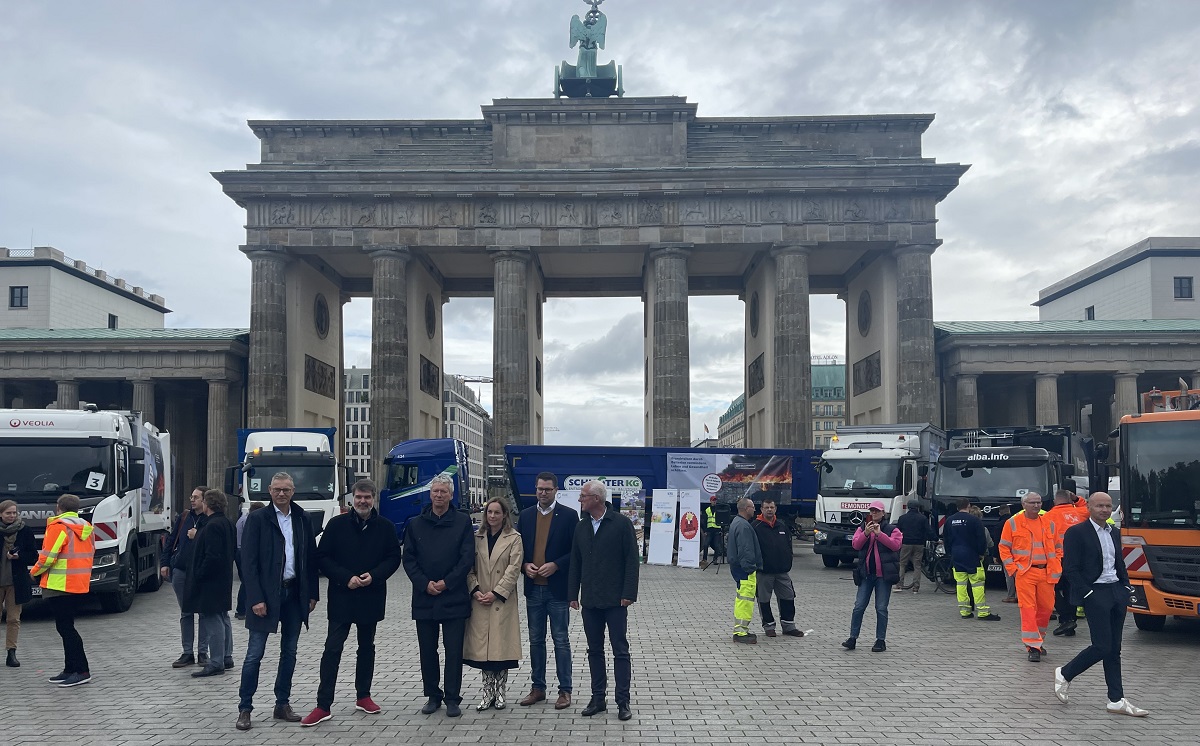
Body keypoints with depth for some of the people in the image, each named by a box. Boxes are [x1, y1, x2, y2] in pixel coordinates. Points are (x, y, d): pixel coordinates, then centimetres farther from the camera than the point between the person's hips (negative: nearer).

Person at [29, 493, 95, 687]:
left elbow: (47, 556, -16)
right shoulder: (86, 528, 11)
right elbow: (90, 553, 15)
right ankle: (70, 670, 18)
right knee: (67, 626, 16)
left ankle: (82, 671, -8)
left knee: (65, 627, -5)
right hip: (80, 585, 8)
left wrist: (34, 571, 2)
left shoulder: (58, 527, -12)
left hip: (60, 586, -8)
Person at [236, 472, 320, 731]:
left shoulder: (303, 520, 7)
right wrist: (256, 598, -15)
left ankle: (282, 704, 21)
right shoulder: (257, 519, -5)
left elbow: (311, 558, 10)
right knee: (255, 653, -1)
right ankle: (245, 708, 9)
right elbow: (248, 562, -9)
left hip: (295, 593, 4)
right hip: (267, 594, -4)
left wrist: (312, 594, 5)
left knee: (289, 651, 11)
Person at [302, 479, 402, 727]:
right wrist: (346, 578, -15)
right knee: (332, 648, -4)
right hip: (341, 597, -2)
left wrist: (373, 576, -14)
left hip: (371, 597, 2)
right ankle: (323, 705, -1)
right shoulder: (337, 524, -4)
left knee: (366, 647, 14)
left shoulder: (386, 527, 0)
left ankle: (363, 696, 27)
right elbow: (322, 557, -4)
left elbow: (393, 558, 3)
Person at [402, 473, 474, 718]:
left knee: (454, 650, 0)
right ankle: (433, 696, 21)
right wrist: (425, 584, -9)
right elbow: (408, 559, 5)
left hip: (454, 598, -2)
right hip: (424, 599, 3)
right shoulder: (416, 524, 8)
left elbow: (468, 558, -4)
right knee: (427, 650, 9)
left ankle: (452, 698, 8)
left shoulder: (462, 522, 1)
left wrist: (446, 583, -11)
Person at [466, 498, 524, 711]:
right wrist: (475, 590, -7)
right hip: (480, 601, 3)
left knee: (501, 647, -1)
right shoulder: (477, 537, 10)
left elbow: (513, 569, -6)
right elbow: (470, 567, 7)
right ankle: (488, 693, 12)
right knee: (483, 648, 3)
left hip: (502, 600, -3)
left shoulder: (514, 538, 1)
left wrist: (496, 593, -12)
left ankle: (499, 692, 10)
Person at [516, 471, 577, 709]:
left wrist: (555, 565, -16)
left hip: (557, 589, -4)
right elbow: (518, 548, 12)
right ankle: (538, 688, 22)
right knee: (536, 640, 12)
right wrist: (525, 565, -6)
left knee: (561, 641, 2)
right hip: (533, 588, 4)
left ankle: (565, 690, 10)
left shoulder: (569, 515, -4)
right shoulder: (525, 515, 8)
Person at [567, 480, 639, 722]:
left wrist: (628, 593, -13)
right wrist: (573, 594, 7)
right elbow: (575, 563, 12)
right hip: (590, 601, 5)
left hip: (615, 600, -5)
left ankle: (623, 701, 7)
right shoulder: (581, 527, 9)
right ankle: (598, 697, 20)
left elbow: (632, 561, -8)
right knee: (594, 650, 11)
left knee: (620, 651, 1)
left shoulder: (622, 524, -7)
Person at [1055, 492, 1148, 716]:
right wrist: (1087, 594, -15)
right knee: (1102, 646, -9)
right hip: (1096, 594, -7)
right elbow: (1070, 569, -12)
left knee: (1114, 649, 9)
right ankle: (1064, 674, 12)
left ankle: (1116, 700, 12)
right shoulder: (1076, 533, -9)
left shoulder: (1115, 532, 14)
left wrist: (1126, 587, 8)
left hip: (1117, 592, 7)